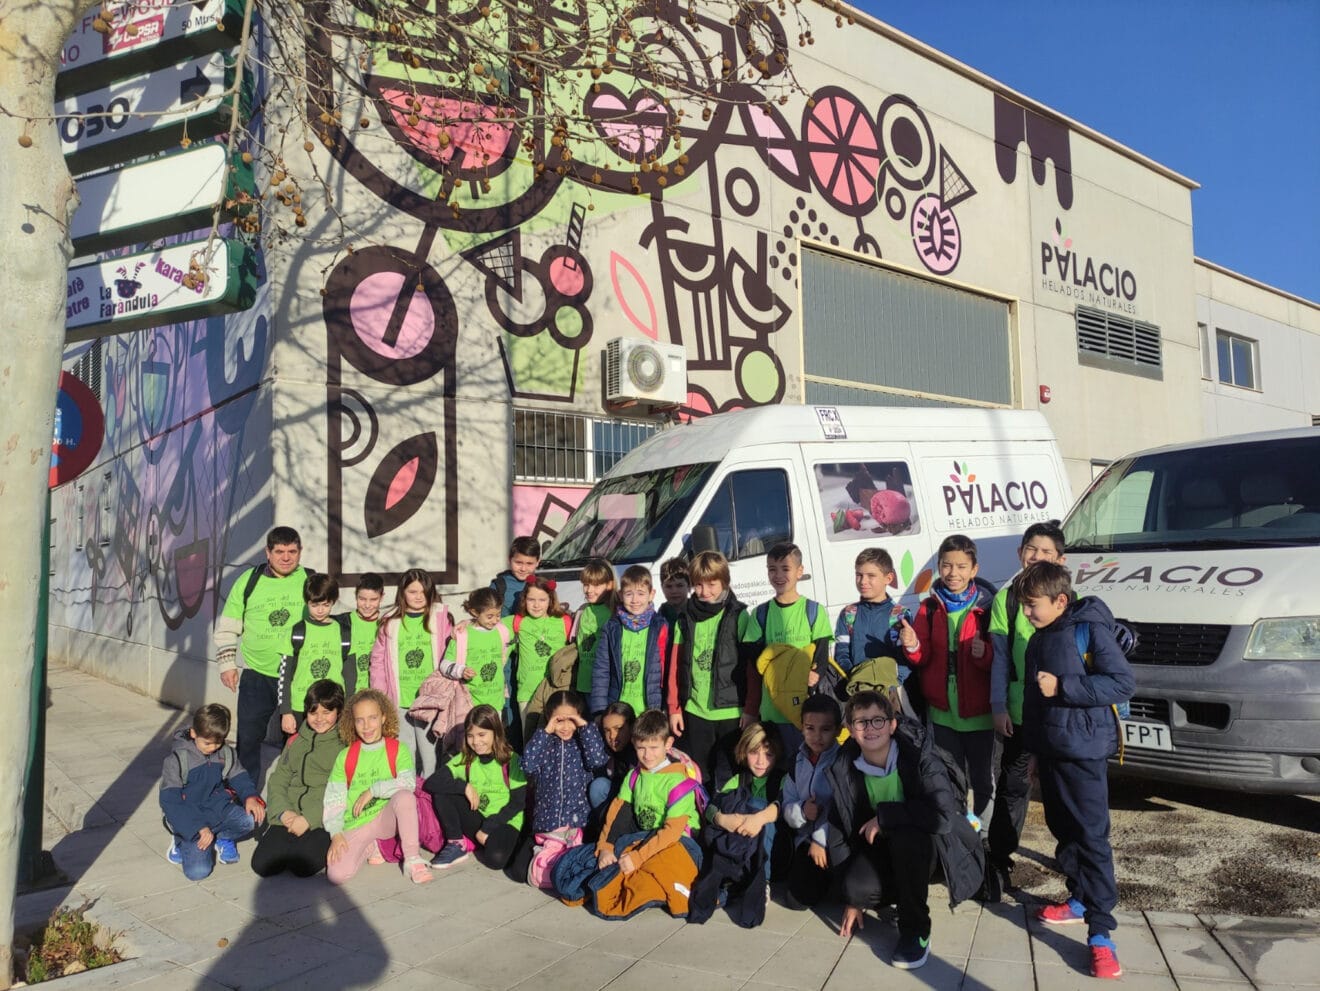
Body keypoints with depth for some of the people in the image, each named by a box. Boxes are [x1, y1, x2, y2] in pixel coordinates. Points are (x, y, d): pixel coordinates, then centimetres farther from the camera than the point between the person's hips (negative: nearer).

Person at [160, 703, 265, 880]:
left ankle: (223, 839, 7)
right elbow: (169, 801, -15)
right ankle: (183, 842, 10)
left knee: (254, 818, -25)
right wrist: (198, 829, -25)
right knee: (197, 871, -23)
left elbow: (239, 777, 10)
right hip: (192, 817, -4)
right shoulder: (177, 759, -13)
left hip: (219, 809, 4)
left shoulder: (225, 752, 1)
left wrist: (250, 797, -15)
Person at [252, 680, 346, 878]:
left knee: (301, 865, -26)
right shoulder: (296, 741, 20)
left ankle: (326, 847, 4)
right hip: (290, 817, 5)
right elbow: (278, 779, 14)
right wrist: (283, 811, -5)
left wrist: (309, 818, -16)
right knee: (262, 864, -16)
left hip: (324, 821, -5)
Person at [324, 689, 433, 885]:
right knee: (336, 874, -25)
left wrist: (373, 790, -19)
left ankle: (412, 860, -21)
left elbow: (408, 784, -19)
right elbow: (333, 799, 2)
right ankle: (369, 848, 8)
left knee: (405, 796, -35)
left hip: (387, 818, -2)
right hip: (355, 825, 2)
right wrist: (336, 834, -11)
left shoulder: (398, 749, -2)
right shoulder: (345, 756, 5)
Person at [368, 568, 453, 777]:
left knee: (429, 749, 3)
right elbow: (378, 659, 6)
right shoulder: (391, 622, 4)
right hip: (399, 699, 2)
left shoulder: (441, 617, -2)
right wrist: (379, 695, 2)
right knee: (404, 750, 13)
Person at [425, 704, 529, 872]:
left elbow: (518, 803, -11)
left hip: (504, 821, -3)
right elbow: (430, 783, -12)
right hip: (475, 819, 4)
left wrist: (488, 828, -15)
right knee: (441, 792, -15)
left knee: (495, 858, -34)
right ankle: (456, 845, -7)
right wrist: (464, 786, -24)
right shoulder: (464, 760, -1)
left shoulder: (511, 761, -9)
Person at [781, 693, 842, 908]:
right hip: (807, 837, 3)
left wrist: (821, 840, -19)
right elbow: (787, 808, 6)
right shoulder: (797, 762, 8)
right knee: (804, 892, -16)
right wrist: (802, 811, -17)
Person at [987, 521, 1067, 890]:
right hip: (1019, 709, 0)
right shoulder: (1006, 598, 1)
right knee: (1013, 785, 6)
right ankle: (1000, 859, 16)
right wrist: (999, 706, -4)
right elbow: (1000, 656, 2)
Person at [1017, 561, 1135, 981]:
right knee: (1062, 829, 15)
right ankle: (1080, 899, 31)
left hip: (1084, 752, -8)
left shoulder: (1090, 629, -12)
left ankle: (1101, 933, -4)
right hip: (1049, 751, 8)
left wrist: (1062, 687, -22)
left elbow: (1123, 683, -18)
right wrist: (1033, 751, 21)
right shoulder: (1038, 640, 11)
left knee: (1091, 836, -7)